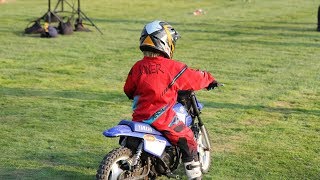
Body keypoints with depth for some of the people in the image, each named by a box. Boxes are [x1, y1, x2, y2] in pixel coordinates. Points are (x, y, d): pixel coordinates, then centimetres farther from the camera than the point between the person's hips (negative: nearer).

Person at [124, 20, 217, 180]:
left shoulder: (138, 67, 2)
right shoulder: (172, 67, -12)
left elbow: (128, 90, 14)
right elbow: (195, 79, 0)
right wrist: (210, 80, 21)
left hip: (139, 117, 5)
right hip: (162, 118, -5)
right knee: (187, 140, 9)